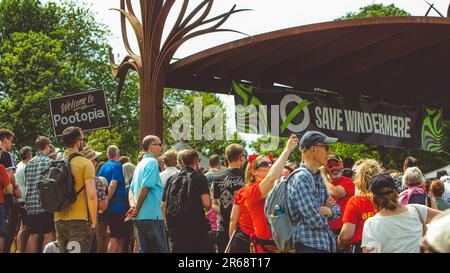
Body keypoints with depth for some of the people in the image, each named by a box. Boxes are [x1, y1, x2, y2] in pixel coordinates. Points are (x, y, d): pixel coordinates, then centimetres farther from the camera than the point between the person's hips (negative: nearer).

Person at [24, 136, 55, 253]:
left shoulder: (29, 163, 10)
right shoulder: (49, 162, -7)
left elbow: (27, 183, 14)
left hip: (31, 205, 6)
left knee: (33, 235, 9)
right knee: (49, 235, -3)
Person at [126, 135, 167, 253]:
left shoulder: (140, 164, 19)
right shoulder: (153, 162, -9)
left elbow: (131, 190, 17)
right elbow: (145, 187, -18)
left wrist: (133, 206, 1)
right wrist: (137, 209, -10)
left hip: (140, 217, 9)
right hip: (152, 216, -9)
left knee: (145, 250, 10)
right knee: (160, 249, -5)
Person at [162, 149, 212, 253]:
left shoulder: (171, 179, 12)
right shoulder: (199, 177, -3)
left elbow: (163, 206, 11)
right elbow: (207, 204, -13)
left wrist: (168, 225, 19)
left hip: (175, 230, 5)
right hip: (196, 228, -4)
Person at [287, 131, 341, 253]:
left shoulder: (319, 177, 13)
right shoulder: (301, 178, -16)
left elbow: (337, 210, 16)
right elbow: (316, 221, -21)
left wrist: (329, 211, -7)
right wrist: (326, 210, 0)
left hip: (326, 244, 9)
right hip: (309, 246, -9)